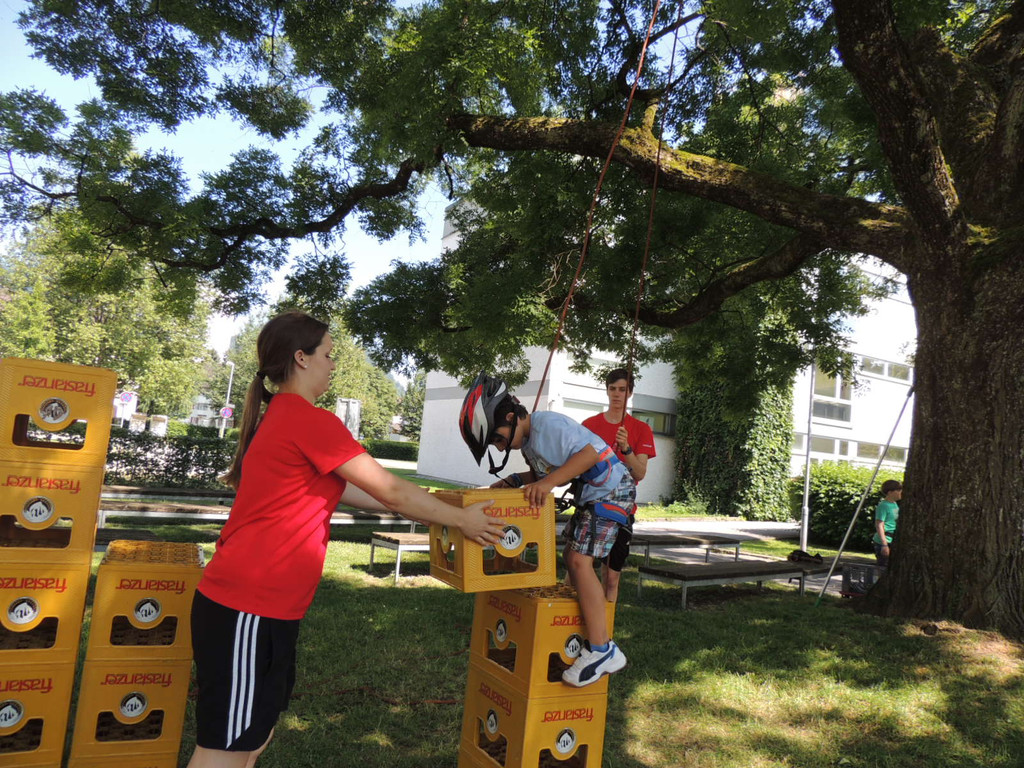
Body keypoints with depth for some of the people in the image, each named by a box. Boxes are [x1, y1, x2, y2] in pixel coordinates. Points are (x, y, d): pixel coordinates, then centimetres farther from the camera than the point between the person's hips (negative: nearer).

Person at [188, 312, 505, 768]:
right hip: (250, 608, -10)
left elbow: (341, 491, 18)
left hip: (263, 603, 10)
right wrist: (460, 519, 2)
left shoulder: (279, 418, 14)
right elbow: (391, 492, -12)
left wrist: (435, 512, 20)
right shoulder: (310, 421, -17)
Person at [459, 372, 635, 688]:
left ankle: (602, 650, -17)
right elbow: (543, 471, 17)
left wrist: (548, 481, -35)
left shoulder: (549, 424, -22)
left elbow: (588, 454, -30)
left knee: (580, 560, -18)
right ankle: (587, 632, 25)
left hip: (610, 491, -11)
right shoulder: (528, 439, 8)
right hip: (589, 495, 11)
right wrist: (515, 481, 1)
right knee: (574, 558, 14)